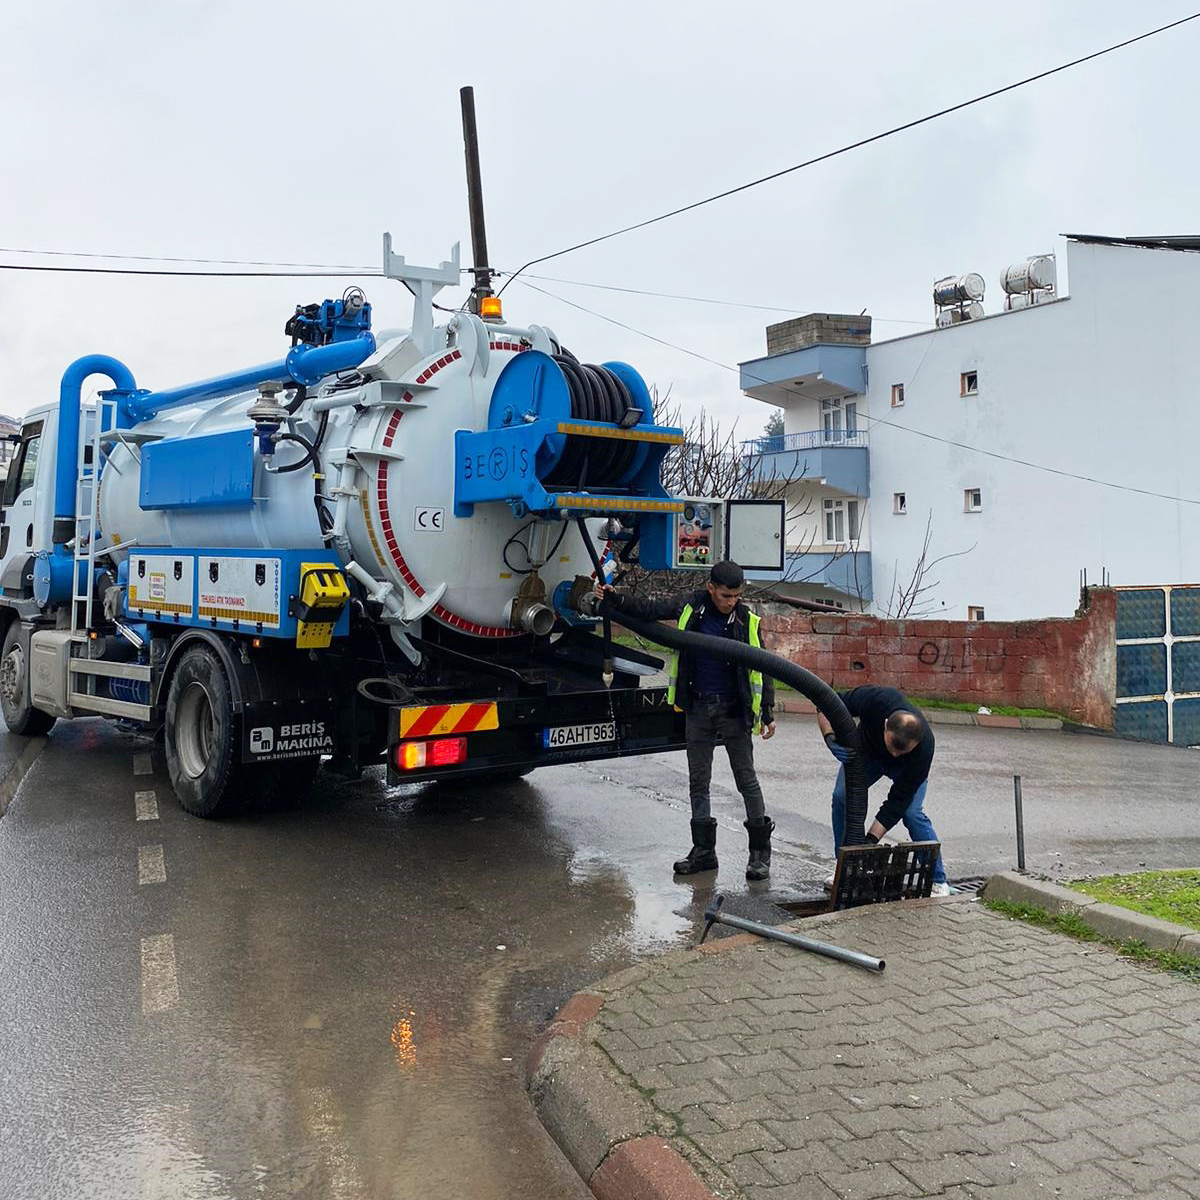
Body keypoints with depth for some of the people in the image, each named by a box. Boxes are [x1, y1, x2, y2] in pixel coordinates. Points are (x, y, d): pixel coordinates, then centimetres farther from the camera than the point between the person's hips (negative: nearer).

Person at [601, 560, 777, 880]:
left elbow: (762, 668, -3)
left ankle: (760, 852, 14)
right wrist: (614, 598, -7)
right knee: (698, 781, 9)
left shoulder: (747, 621, -8)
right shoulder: (689, 608, -3)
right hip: (698, 709, 3)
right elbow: (646, 610, 7)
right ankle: (703, 851, 19)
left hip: (733, 710, -3)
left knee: (747, 780, 3)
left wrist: (768, 713, -6)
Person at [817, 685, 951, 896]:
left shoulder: (923, 749, -40)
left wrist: (871, 839, -38)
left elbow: (897, 802, -33)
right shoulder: (875, 700, -42)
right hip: (867, 748, 2)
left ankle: (938, 881, -4)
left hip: (906, 767, -2)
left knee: (911, 811, -20)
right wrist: (830, 738, -44)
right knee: (842, 796, -13)